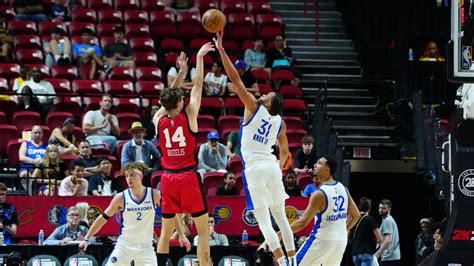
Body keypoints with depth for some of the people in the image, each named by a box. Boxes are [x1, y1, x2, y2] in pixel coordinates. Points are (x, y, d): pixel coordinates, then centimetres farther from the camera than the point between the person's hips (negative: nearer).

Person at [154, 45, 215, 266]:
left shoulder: (158, 119, 4)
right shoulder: (188, 115, -5)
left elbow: (169, 97, 21)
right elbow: (197, 86, 3)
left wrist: (181, 72, 27)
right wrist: (199, 58, 12)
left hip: (168, 178, 4)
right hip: (188, 176, -4)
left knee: (165, 231, 11)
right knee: (203, 230, 0)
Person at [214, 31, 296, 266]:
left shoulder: (254, 108, -6)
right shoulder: (280, 123, 9)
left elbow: (235, 78, -10)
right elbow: (284, 152, 18)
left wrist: (221, 49, -9)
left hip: (255, 168, -6)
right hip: (272, 166, 6)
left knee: (263, 221, -6)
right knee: (280, 216, 15)